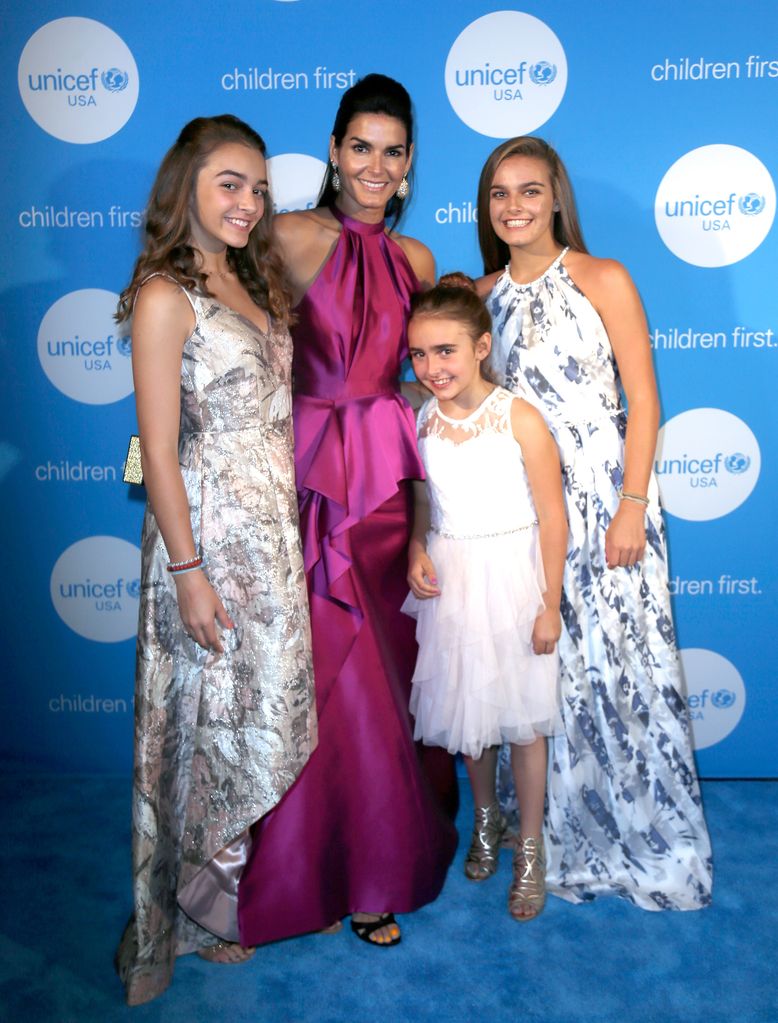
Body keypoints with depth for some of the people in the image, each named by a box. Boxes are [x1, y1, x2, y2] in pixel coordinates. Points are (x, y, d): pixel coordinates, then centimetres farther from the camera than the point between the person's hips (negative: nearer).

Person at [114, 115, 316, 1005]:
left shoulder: (253, 283, 13)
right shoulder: (164, 296, -11)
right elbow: (159, 451, -14)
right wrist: (188, 573, -17)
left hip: (275, 530, 8)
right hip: (211, 532, -8)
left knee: (271, 713, 15)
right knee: (217, 721, 3)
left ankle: (258, 881, 34)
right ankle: (203, 906, 25)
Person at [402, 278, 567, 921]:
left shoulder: (520, 419, -15)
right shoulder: (420, 420, -3)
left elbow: (553, 516, -11)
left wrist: (550, 606, -10)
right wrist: (416, 552, -7)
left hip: (512, 579, -4)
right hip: (449, 579, 4)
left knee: (521, 715, 5)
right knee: (465, 706, 15)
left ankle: (531, 849, 25)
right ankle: (486, 819, 39)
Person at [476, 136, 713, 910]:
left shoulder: (602, 280, -4)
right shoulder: (483, 293, 9)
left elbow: (643, 400, -6)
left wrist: (632, 508, -13)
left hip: (604, 495, -4)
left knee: (620, 664, 0)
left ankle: (649, 840, 21)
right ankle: (559, 838, 28)